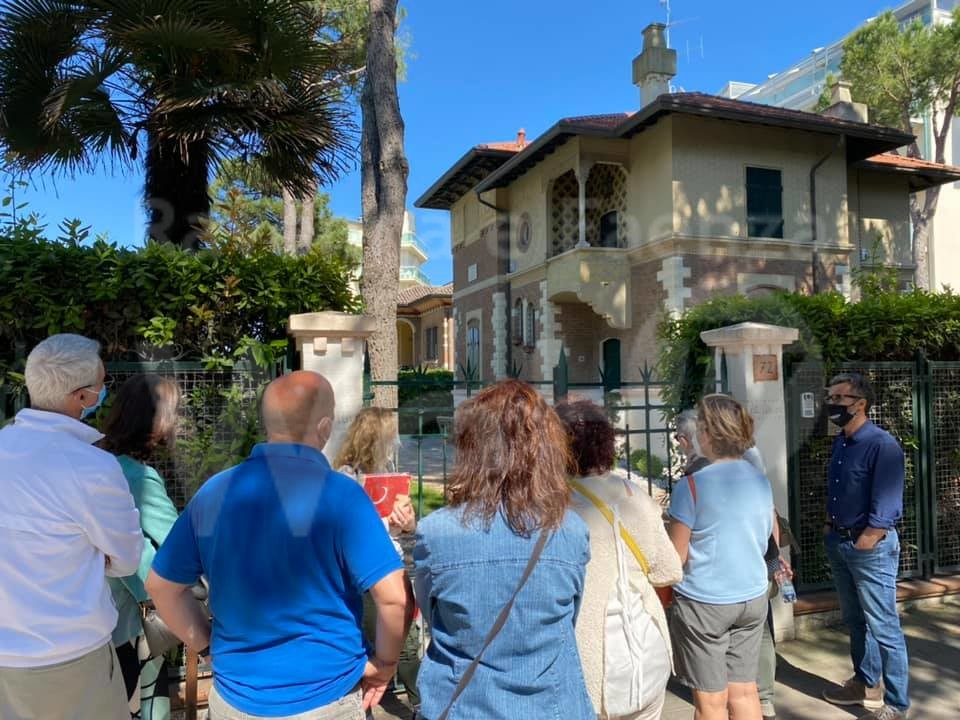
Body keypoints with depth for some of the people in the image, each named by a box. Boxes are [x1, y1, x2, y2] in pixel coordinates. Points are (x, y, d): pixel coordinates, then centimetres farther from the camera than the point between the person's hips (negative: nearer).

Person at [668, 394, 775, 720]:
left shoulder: (692, 485, -18)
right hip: (753, 597, 6)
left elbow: (676, 557, -14)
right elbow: (768, 541, 14)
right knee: (744, 690, 16)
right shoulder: (761, 481, 1)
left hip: (703, 602, -6)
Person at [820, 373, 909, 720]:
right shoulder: (839, 442, 7)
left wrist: (861, 546, -16)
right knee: (855, 620, 20)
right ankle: (866, 683, 37)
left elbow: (885, 507, -20)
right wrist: (830, 527, 10)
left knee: (883, 628, 3)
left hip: (870, 547, -8)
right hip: (839, 543, 8)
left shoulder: (882, 445, -18)